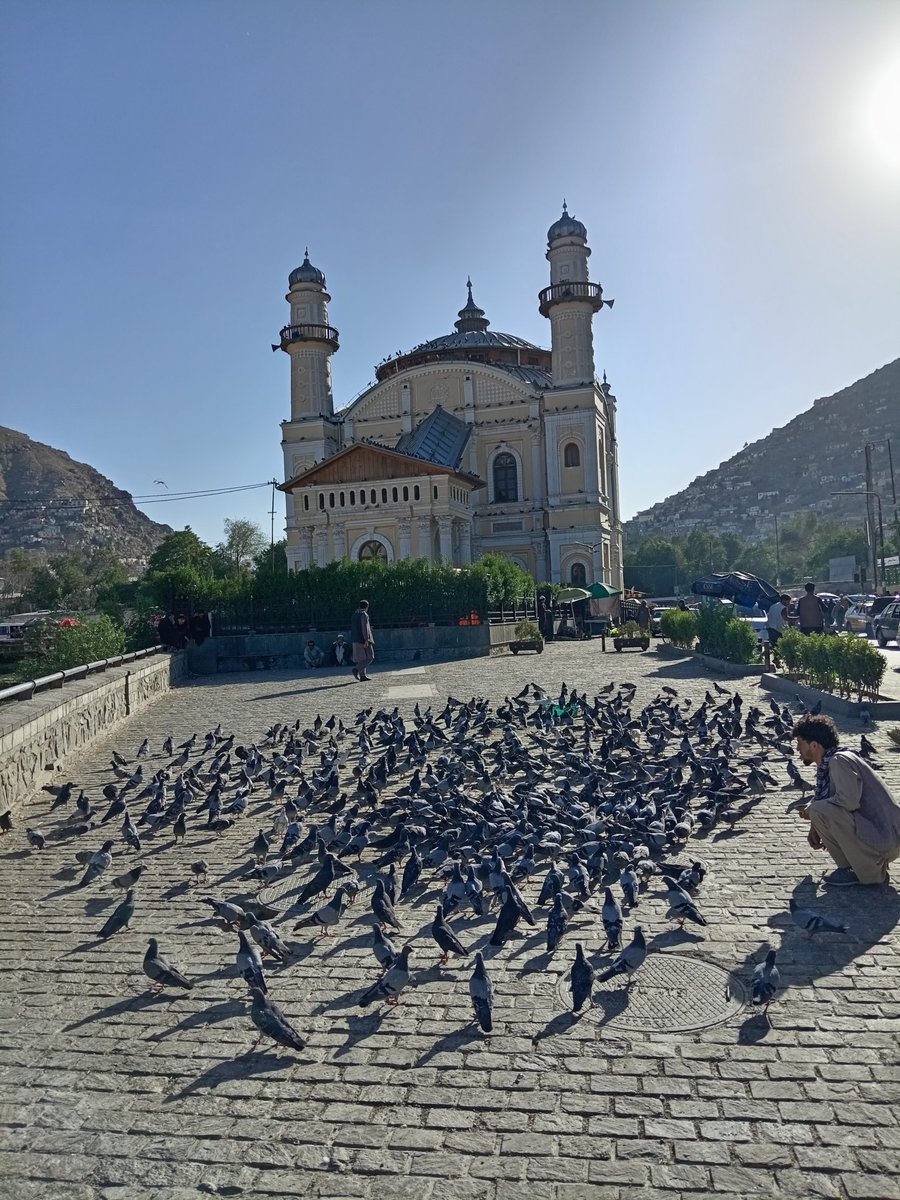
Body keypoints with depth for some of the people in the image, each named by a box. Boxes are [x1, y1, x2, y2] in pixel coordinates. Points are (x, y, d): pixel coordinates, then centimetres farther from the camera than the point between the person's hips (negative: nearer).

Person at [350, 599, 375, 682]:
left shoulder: (354, 615, 15)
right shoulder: (364, 614, -11)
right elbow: (365, 628, -19)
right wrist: (366, 640, -21)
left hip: (355, 640, 8)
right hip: (363, 640, -8)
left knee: (361, 658, 12)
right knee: (369, 657, -4)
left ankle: (362, 676, 9)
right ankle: (356, 669, -20)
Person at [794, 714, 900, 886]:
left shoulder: (839, 760, -18)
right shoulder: (826, 766, 10)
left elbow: (848, 801, -29)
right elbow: (822, 798, 18)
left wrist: (811, 811, -15)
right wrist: (815, 827, 0)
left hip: (886, 839, -10)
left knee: (820, 811, -24)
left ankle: (871, 871, -9)